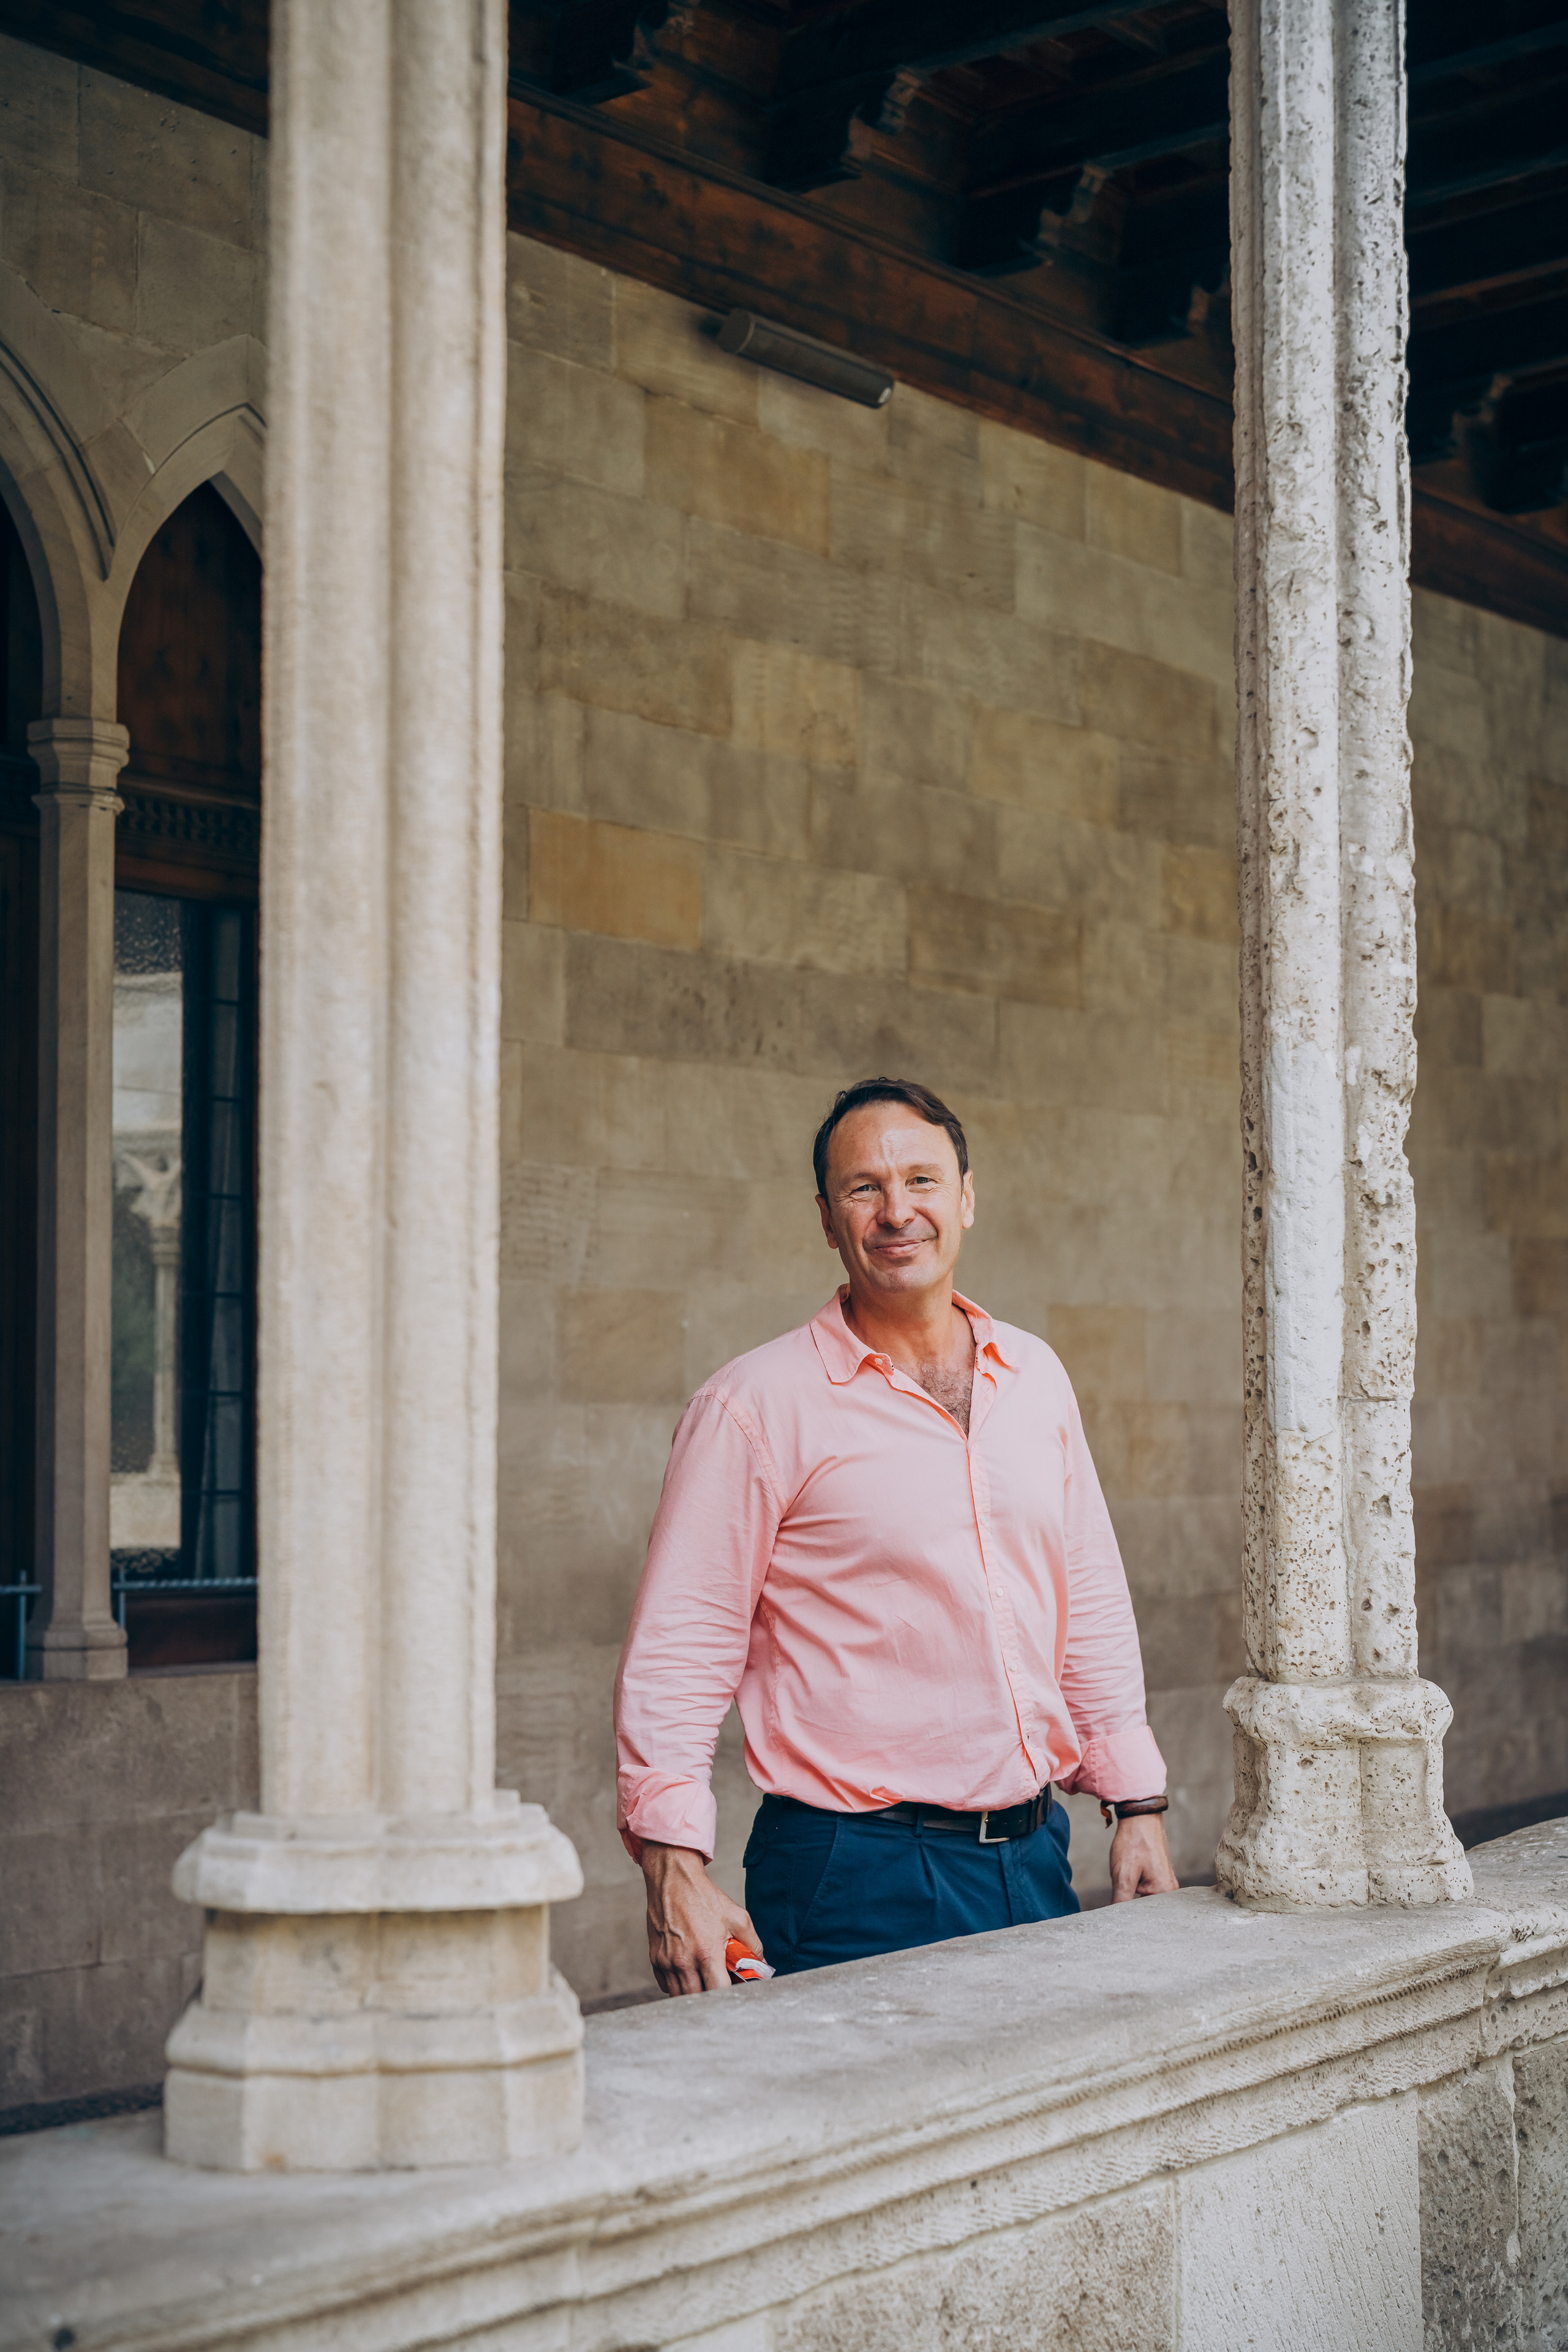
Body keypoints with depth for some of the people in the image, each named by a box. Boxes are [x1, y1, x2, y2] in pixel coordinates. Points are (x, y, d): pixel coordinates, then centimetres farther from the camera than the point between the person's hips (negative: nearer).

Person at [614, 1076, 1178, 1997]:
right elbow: (676, 1652, -11)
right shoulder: (755, 1404, -8)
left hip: (1034, 1853, 5)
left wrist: (1138, 1804, 13)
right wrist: (675, 1873, -19)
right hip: (856, 1876, -5)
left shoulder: (1036, 1377, 10)